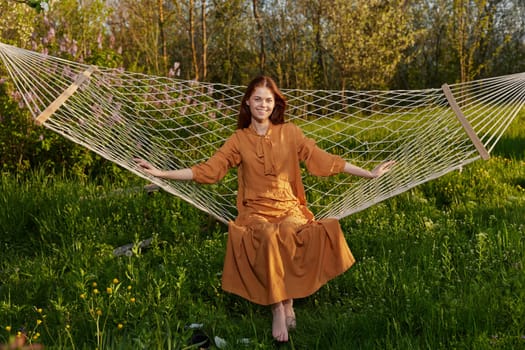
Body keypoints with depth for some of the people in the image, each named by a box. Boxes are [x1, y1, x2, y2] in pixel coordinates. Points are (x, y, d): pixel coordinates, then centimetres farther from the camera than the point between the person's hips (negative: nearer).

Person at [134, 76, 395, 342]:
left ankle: (288, 299, -17)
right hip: (256, 212, 0)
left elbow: (323, 160, 7)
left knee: (289, 233, -36)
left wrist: (369, 174, 5)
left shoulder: (290, 133, 7)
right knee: (270, 237, -36)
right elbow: (208, 170, 3)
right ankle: (278, 308, -23)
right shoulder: (239, 140, 7)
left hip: (289, 208, 0)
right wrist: (162, 174, -5)